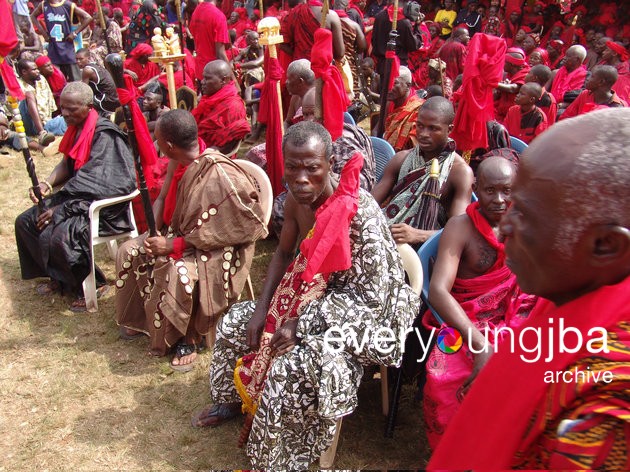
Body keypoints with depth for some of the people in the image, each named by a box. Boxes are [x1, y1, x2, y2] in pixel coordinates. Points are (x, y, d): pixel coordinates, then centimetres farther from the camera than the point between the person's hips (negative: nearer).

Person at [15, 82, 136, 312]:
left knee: (61, 237, -29)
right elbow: (67, 164, 15)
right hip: (76, 197, 10)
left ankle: (92, 283, -3)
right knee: (25, 222, 7)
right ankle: (59, 277, 19)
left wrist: (60, 209, -22)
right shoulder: (76, 129, 6)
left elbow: (93, 183, -25)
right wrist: (46, 184, -5)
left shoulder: (104, 134, -20)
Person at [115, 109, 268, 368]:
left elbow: (214, 232, -26)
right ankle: (142, 318, 21)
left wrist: (174, 245, -23)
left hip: (216, 248, -9)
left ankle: (187, 339, -6)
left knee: (178, 274, -33)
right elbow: (163, 200, 9)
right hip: (178, 233, 9)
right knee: (129, 252, 2)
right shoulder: (180, 163, -4)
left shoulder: (218, 175, -30)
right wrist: (154, 233, -7)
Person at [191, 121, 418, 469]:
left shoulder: (359, 210, -30)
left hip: (354, 317, -8)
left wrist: (303, 325, -27)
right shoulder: (296, 200, -7)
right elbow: (284, 254, 10)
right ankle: (232, 399, 38)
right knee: (234, 323, 12)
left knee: (288, 368, -27)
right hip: (309, 296, 8)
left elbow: (371, 294, -27)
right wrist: (262, 308, -1)